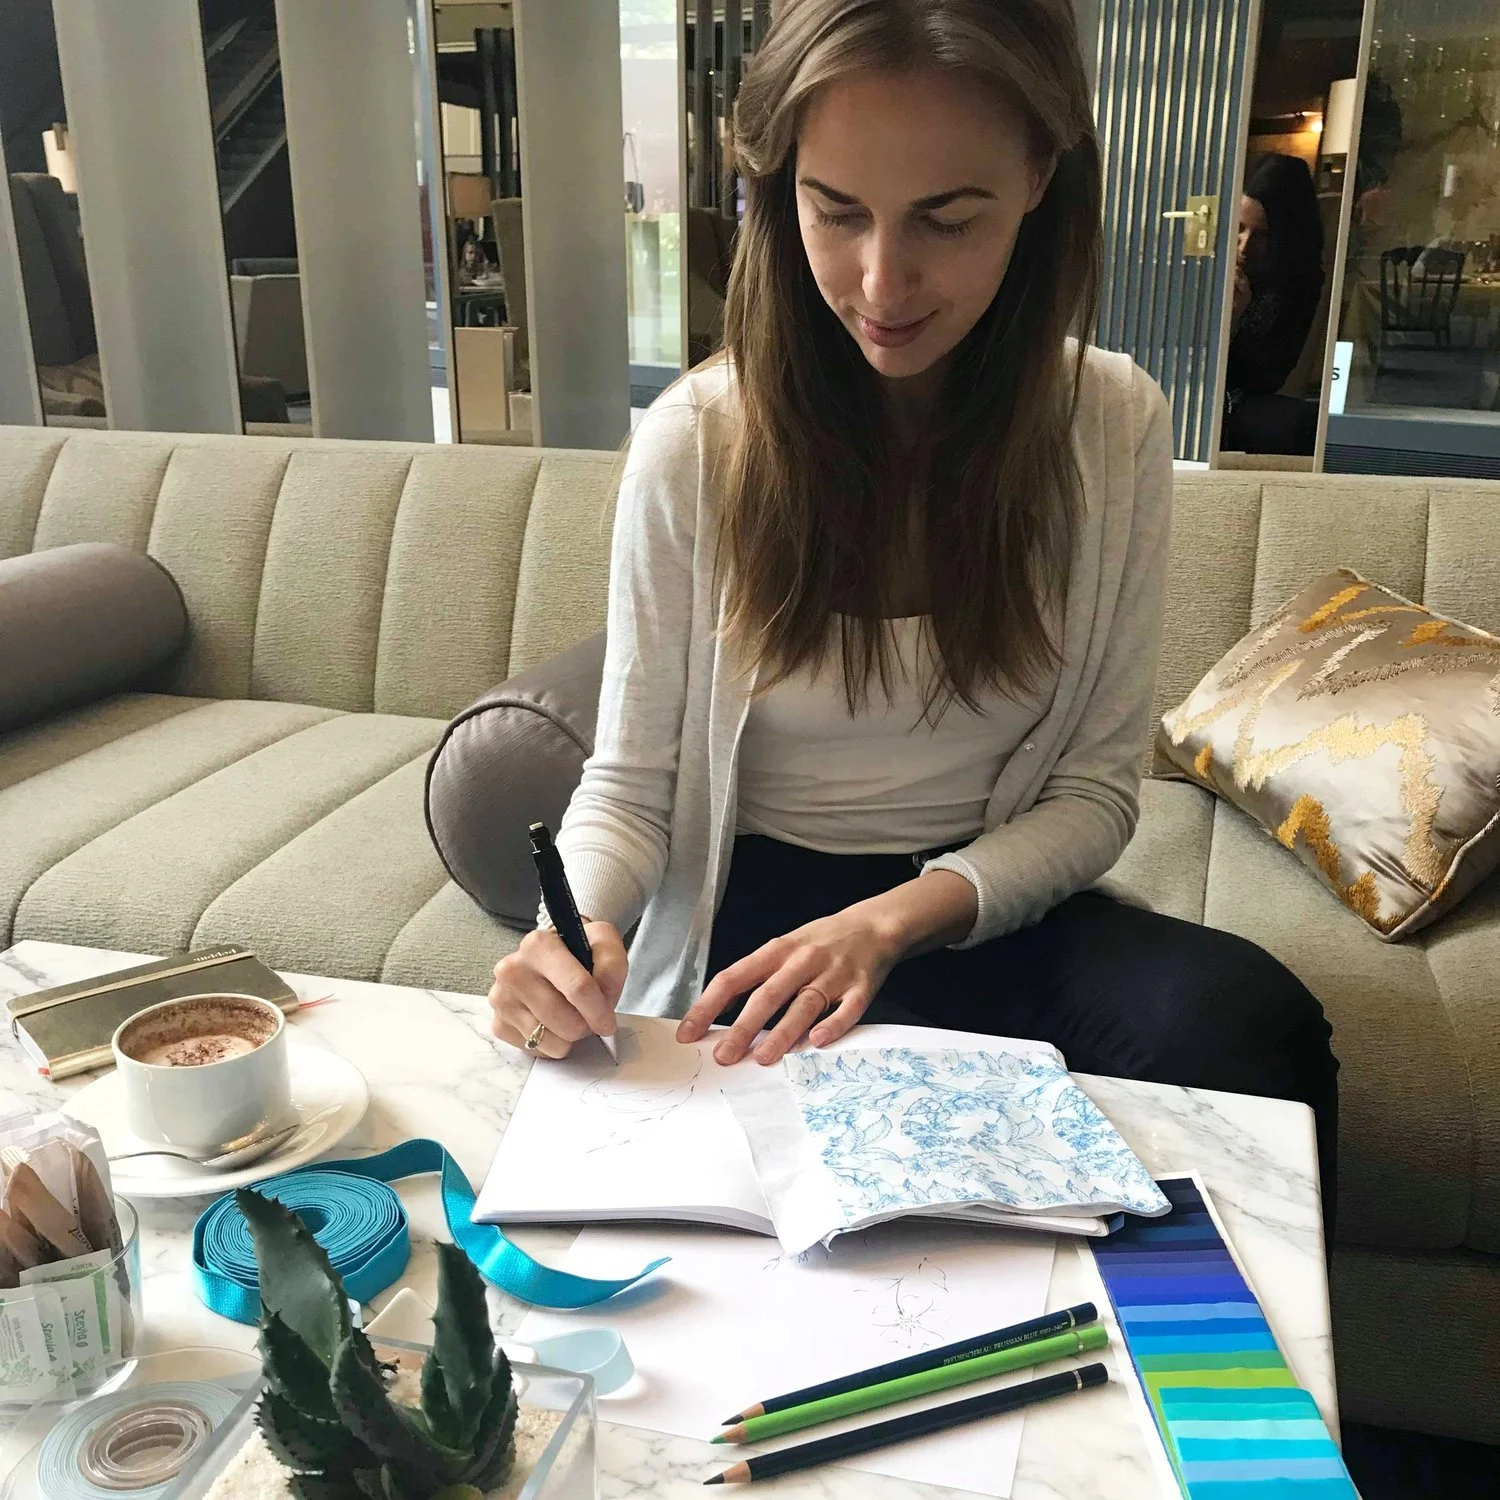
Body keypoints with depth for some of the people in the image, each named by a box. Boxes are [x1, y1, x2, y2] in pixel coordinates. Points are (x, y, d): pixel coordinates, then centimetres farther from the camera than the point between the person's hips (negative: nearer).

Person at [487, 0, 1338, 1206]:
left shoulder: (1113, 426, -5)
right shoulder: (697, 440, -10)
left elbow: (1096, 790, -3)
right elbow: (631, 785, -5)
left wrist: (893, 922, -20)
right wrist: (577, 925, -28)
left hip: (986, 909, 2)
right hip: (747, 915, -1)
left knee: (1248, 1020, -27)